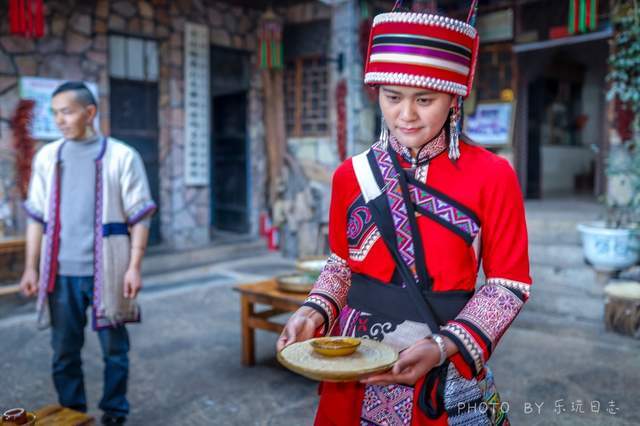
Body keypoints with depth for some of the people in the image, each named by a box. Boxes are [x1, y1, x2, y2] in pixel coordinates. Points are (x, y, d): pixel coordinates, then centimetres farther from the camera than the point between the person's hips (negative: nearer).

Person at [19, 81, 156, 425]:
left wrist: (134, 267, -10)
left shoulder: (121, 156, -3)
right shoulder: (47, 156, 8)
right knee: (64, 350, 12)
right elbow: (37, 217, 11)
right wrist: (30, 267, 8)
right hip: (61, 272, 3)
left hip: (106, 271, -3)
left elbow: (139, 217, -4)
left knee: (114, 348, 8)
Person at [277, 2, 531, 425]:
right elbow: (342, 264, 7)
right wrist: (315, 312, -11)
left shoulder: (493, 175, -11)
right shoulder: (351, 174, -3)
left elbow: (508, 283, -8)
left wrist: (443, 346, -20)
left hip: (447, 370, -2)